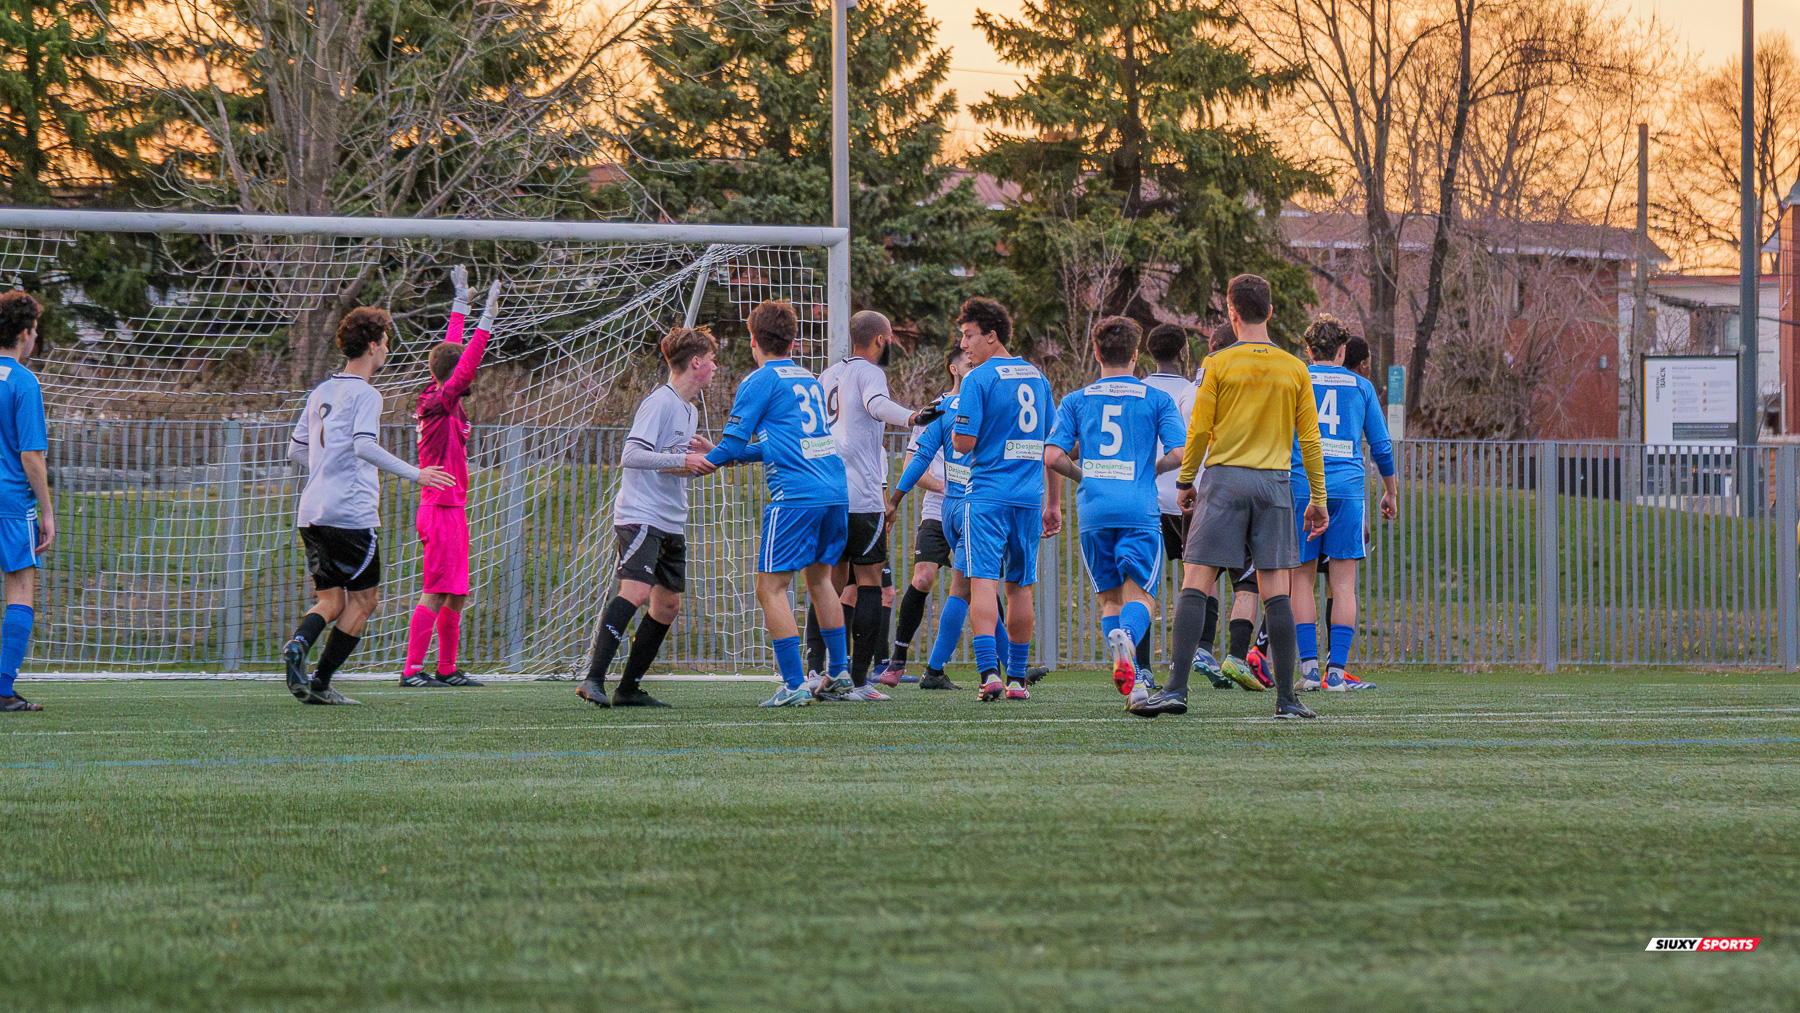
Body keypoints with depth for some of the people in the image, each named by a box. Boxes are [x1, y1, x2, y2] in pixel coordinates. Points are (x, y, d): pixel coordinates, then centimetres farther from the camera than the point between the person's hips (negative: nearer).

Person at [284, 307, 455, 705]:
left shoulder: (321, 392, 17)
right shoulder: (365, 395, -7)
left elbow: (295, 451, 22)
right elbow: (365, 445, -22)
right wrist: (413, 474, -17)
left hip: (312, 513, 7)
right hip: (350, 514, -7)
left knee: (331, 601, 12)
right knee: (364, 600, 3)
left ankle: (298, 644, -18)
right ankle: (321, 682, -5)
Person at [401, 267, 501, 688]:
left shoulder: (438, 396, 10)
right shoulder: (442, 402, -13)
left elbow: (454, 353, 21)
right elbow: (467, 364, -24)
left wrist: (461, 303, 25)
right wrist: (487, 317, -25)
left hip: (450, 508, 10)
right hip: (442, 509, -10)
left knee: (454, 596, 12)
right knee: (436, 594, -11)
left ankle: (448, 670, 16)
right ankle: (412, 669, -13)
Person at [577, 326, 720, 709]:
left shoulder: (689, 410, 19)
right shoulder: (660, 402, -10)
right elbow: (631, 456, -19)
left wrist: (706, 457, 9)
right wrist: (682, 460, -24)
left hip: (672, 525, 10)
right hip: (640, 515, -10)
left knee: (667, 605, 8)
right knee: (636, 591, -24)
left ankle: (629, 689, 15)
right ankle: (593, 679, -29)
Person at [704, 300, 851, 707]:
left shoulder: (759, 382, -3)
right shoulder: (809, 380, 20)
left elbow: (733, 444, -4)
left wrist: (705, 461, 14)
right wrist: (738, 454, 34)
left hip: (795, 497, -8)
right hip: (836, 491, 8)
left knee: (771, 588, -4)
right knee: (819, 577, 23)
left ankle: (794, 684, -11)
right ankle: (839, 672, 25)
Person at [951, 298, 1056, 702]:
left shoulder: (978, 379, -7)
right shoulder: (1037, 377, 13)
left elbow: (964, 443, -13)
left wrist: (953, 427, 10)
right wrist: (1053, 502, 22)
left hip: (988, 495, -6)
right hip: (1029, 497, 6)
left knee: (984, 582, -10)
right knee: (1020, 587, 11)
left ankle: (989, 671, -23)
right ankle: (1017, 678, 13)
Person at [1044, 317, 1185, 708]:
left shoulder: (1076, 401, 10)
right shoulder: (1157, 400, 6)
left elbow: (1052, 456, 1)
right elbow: (1180, 453, -4)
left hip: (1093, 511, 2)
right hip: (1139, 512, -2)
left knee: (1110, 598, 13)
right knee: (1139, 595, -2)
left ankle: (1131, 679, -2)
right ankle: (1127, 636, -37)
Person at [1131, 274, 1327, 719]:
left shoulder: (1217, 364, -2)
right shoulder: (1294, 369, 6)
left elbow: (1198, 430, -3)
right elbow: (1309, 438, 8)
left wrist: (1186, 480, 11)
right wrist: (1318, 498, 14)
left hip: (1224, 481, -2)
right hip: (1274, 482, 2)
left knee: (1195, 586, -3)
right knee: (1275, 594, 2)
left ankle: (1177, 688, -12)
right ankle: (1287, 697, -1)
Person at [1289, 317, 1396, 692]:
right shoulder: (1361, 386, 11)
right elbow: (1381, 445, 14)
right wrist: (1391, 492, 25)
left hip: (1301, 488, 0)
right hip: (1347, 489, 0)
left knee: (1302, 580, 5)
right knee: (1343, 583, 0)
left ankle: (1309, 667, -5)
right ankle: (1336, 671, -6)